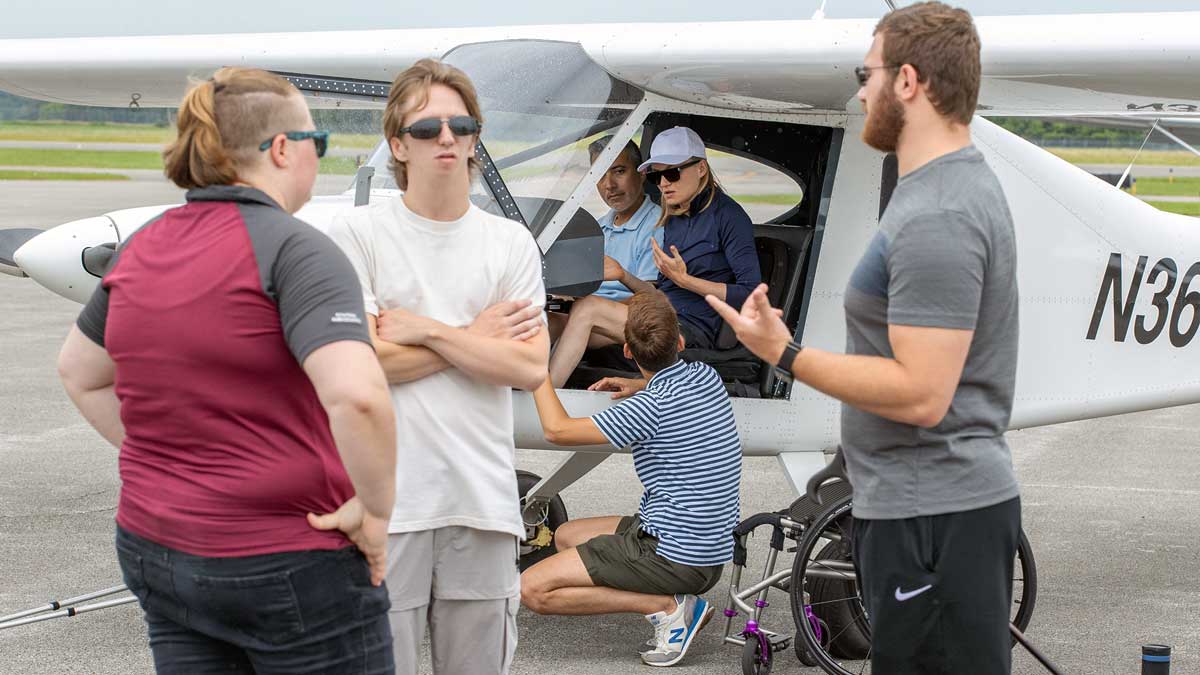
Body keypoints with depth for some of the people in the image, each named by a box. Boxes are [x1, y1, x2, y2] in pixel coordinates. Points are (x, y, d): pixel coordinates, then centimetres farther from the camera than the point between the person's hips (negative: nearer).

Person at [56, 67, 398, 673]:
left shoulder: (140, 249, 5)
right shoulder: (293, 248, -17)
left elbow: (78, 372, 21)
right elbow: (357, 395, -31)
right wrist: (374, 508, -17)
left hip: (153, 551, 7)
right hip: (291, 567, -7)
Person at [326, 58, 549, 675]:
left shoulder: (511, 243, 9)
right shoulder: (358, 233, -1)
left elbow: (530, 368, -1)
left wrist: (426, 330, -8)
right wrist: (474, 337, -4)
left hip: (483, 499, 3)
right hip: (388, 498, -3)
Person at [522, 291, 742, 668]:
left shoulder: (652, 407, -22)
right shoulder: (707, 378, 2)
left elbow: (557, 429, -14)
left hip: (676, 557, -9)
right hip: (711, 546, 9)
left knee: (533, 589, -9)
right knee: (566, 536, 25)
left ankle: (666, 607, -10)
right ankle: (683, 599, 9)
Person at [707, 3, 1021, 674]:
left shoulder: (935, 220, -21)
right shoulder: (964, 182, 13)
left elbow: (920, 394, -25)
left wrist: (786, 353, -18)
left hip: (932, 516, -11)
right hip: (948, 500, 11)